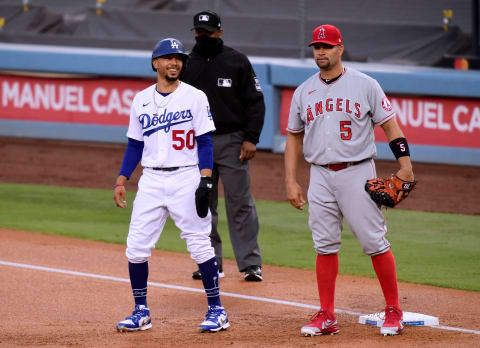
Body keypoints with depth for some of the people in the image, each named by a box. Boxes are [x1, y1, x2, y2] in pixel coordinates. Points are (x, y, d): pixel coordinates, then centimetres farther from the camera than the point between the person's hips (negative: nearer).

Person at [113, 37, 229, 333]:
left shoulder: (195, 97, -2)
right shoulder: (141, 100, 10)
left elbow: (205, 143, -4)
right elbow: (135, 145, 15)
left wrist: (205, 181, -14)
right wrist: (121, 181, 7)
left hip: (186, 178, -4)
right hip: (151, 181, 4)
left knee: (200, 245, -4)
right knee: (136, 247, -1)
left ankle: (217, 310, 5)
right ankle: (141, 312, 10)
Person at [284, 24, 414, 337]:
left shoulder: (365, 85, 0)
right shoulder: (304, 92, 10)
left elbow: (390, 124, -1)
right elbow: (294, 137, 16)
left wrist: (405, 164, -13)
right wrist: (291, 182, 9)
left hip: (357, 173, -4)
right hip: (321, 176, 4)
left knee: (375, 241, -6)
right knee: (325, 246, 3)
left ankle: (394, 311, 4)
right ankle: (327, 316, 8)